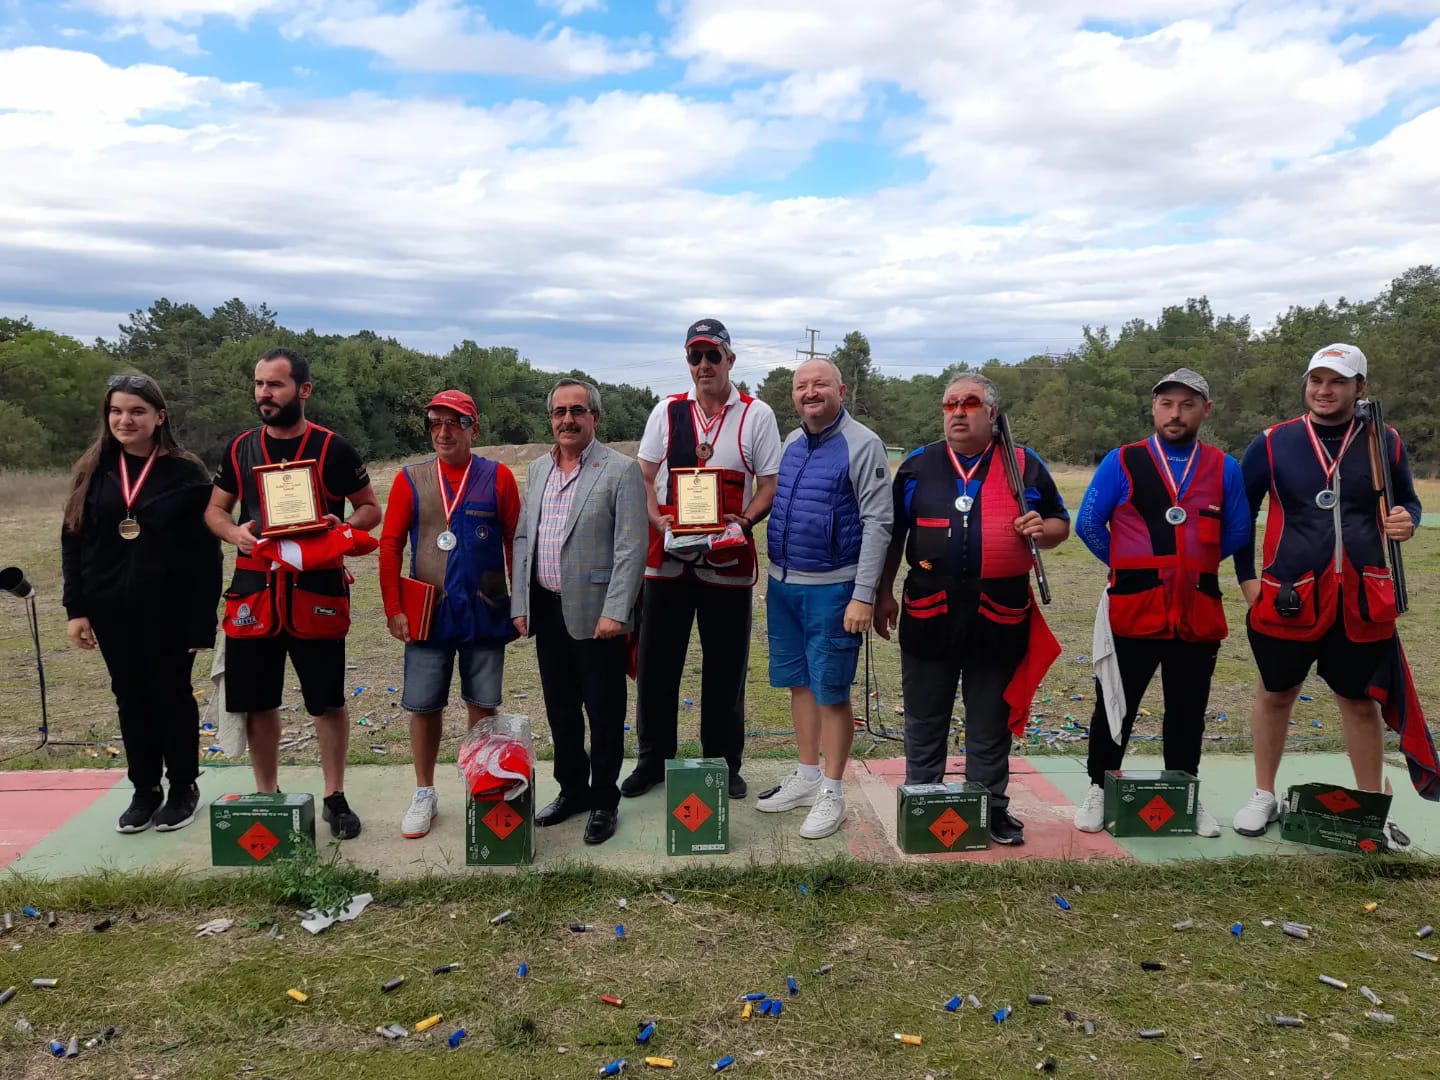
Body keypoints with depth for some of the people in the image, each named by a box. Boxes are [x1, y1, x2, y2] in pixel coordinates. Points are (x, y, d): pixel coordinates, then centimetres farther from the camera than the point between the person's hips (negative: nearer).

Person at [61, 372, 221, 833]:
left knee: (172, 696, 8)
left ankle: (183, 787, 23)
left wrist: (203, 620, -12)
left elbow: (206, 553, -9)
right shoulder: (93, 471, 4)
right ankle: (145, 789, 25)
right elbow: (73, 542, 7)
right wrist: (76, 608, 0)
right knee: (131, 698, 12)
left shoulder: (186, 472, -8)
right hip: (113, 610, 4)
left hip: (170, 610, -3)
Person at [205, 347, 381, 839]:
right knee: (257, 701, 10)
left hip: (317, 590, -3)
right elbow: (215, 509, 16)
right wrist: (235, 533, -6)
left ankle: (335, 798, 19)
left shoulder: (333, 449, -3)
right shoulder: (240, 448, 8)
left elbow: (370, 509, 4)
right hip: (254, 590, 3)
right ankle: (267, 796, 27)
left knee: (328, 701, 3)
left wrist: (342, 527, -17)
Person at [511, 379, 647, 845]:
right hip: (546, 611, 6)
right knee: (560, 710, 16)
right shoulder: (537, 470, 11)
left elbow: (631, 549, -13)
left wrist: (614, 613, -18)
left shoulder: (621, 470, -8)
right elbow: (522, 539, 14)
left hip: (595, 614, -6)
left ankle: (604, 800, 20)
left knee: (604, 713, 5)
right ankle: (572, 790, 32)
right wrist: (520, 605, 8)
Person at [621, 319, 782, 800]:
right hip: (667, 557, 2)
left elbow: (769, 486, 1)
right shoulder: (667, 411, 8)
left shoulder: (757, 416, 2)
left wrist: (745, 520, -17)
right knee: (656, 664, 8)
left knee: (725, 669, 7)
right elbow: (645, 477, 8)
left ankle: (724, 764, 23)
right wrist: (658, 518, -10)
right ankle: (653, 760, 24)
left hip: (729, 560, -1)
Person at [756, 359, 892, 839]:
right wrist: (775, 575, 10)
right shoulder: (791, 443, 10)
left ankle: (831, 792, 15)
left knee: (831, 692, 2)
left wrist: (863, 596, -18)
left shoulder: (862, 445, -10)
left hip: (831, 590, -6)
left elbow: (877, 522, -14)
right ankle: (806, 777, 28)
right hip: (783, 585, 7)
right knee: (799, 684, 14)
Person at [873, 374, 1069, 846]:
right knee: (924, 719, 10)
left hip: (999, 616, 0)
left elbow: (1060, 524, 13)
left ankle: (992, 808, 24)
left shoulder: (1025, 466, 5)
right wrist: (884, 594, 9)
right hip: (929, 612, 1)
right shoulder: (918, 467, 7)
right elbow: (893, 535, 12)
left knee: (991, 724, 10)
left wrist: (1041, 530, -10)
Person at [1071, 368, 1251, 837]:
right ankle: (1098, 790, 20)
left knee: (1188, 710, 13)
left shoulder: (1224, 469, 6)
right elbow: (1088, 524, 0)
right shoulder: (1122, 462, -1)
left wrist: (1193, 564, 10)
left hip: (1199, 612, 2)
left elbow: (1238, 532, 14)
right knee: (1116, 705, 6)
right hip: (1133, 609, -2)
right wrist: (1127, 566, 5)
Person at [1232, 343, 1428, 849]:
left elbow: (1407, 500, 15)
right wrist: (1247, 577, 3)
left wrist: (1406, 520, -9)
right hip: (1286, 598, -1)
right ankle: (1264, 796, 28)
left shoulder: (1384, 442, 2)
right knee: (1275, 695, 12)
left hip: (1362, 601, 1)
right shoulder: (1273, 443, -2)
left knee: (1361, 702, 11)